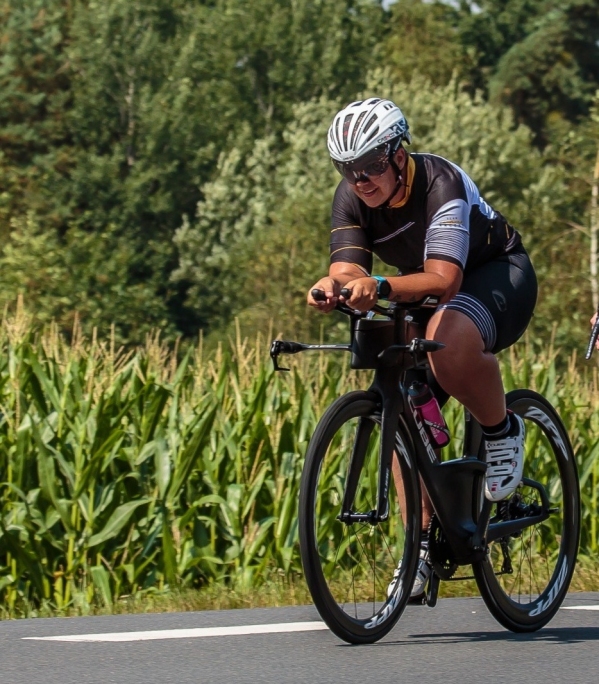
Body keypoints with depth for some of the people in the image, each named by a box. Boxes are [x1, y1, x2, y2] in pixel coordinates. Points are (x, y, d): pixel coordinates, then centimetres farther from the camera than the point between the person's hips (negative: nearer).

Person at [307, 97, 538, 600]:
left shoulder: (441, 184, -32)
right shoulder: (352, 198, -13)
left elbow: (443, 278, -42)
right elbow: (349, 267, -24)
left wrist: (382, 288, -60)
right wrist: (332, 287, -49)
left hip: (498, 275, -7)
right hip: (424, 295, 7)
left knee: (449, 339, -39)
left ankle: (502, 431, -13)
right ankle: (423, 540, -1)